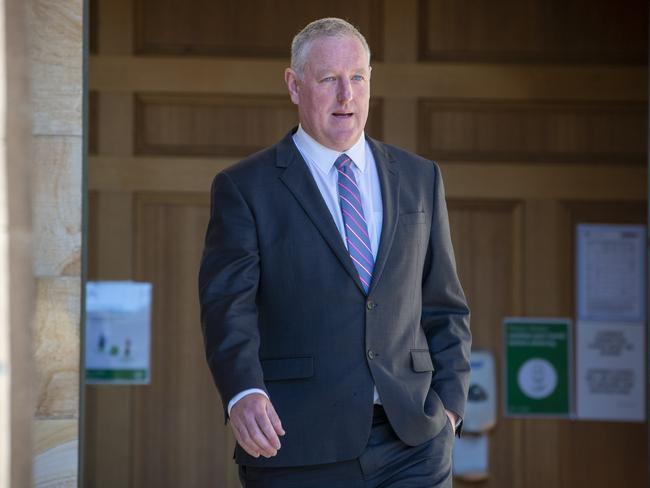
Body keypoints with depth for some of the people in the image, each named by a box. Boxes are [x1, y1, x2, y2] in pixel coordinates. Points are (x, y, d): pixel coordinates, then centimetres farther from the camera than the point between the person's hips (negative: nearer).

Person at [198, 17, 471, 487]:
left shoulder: (419, 179, 14)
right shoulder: (245, 188, 2)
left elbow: (444, 308, 17)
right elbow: (228, 308, -10)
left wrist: (449, 404, 3)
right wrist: (243, 393, -28)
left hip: (412, 444, 3)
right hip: (298, 449, -2)